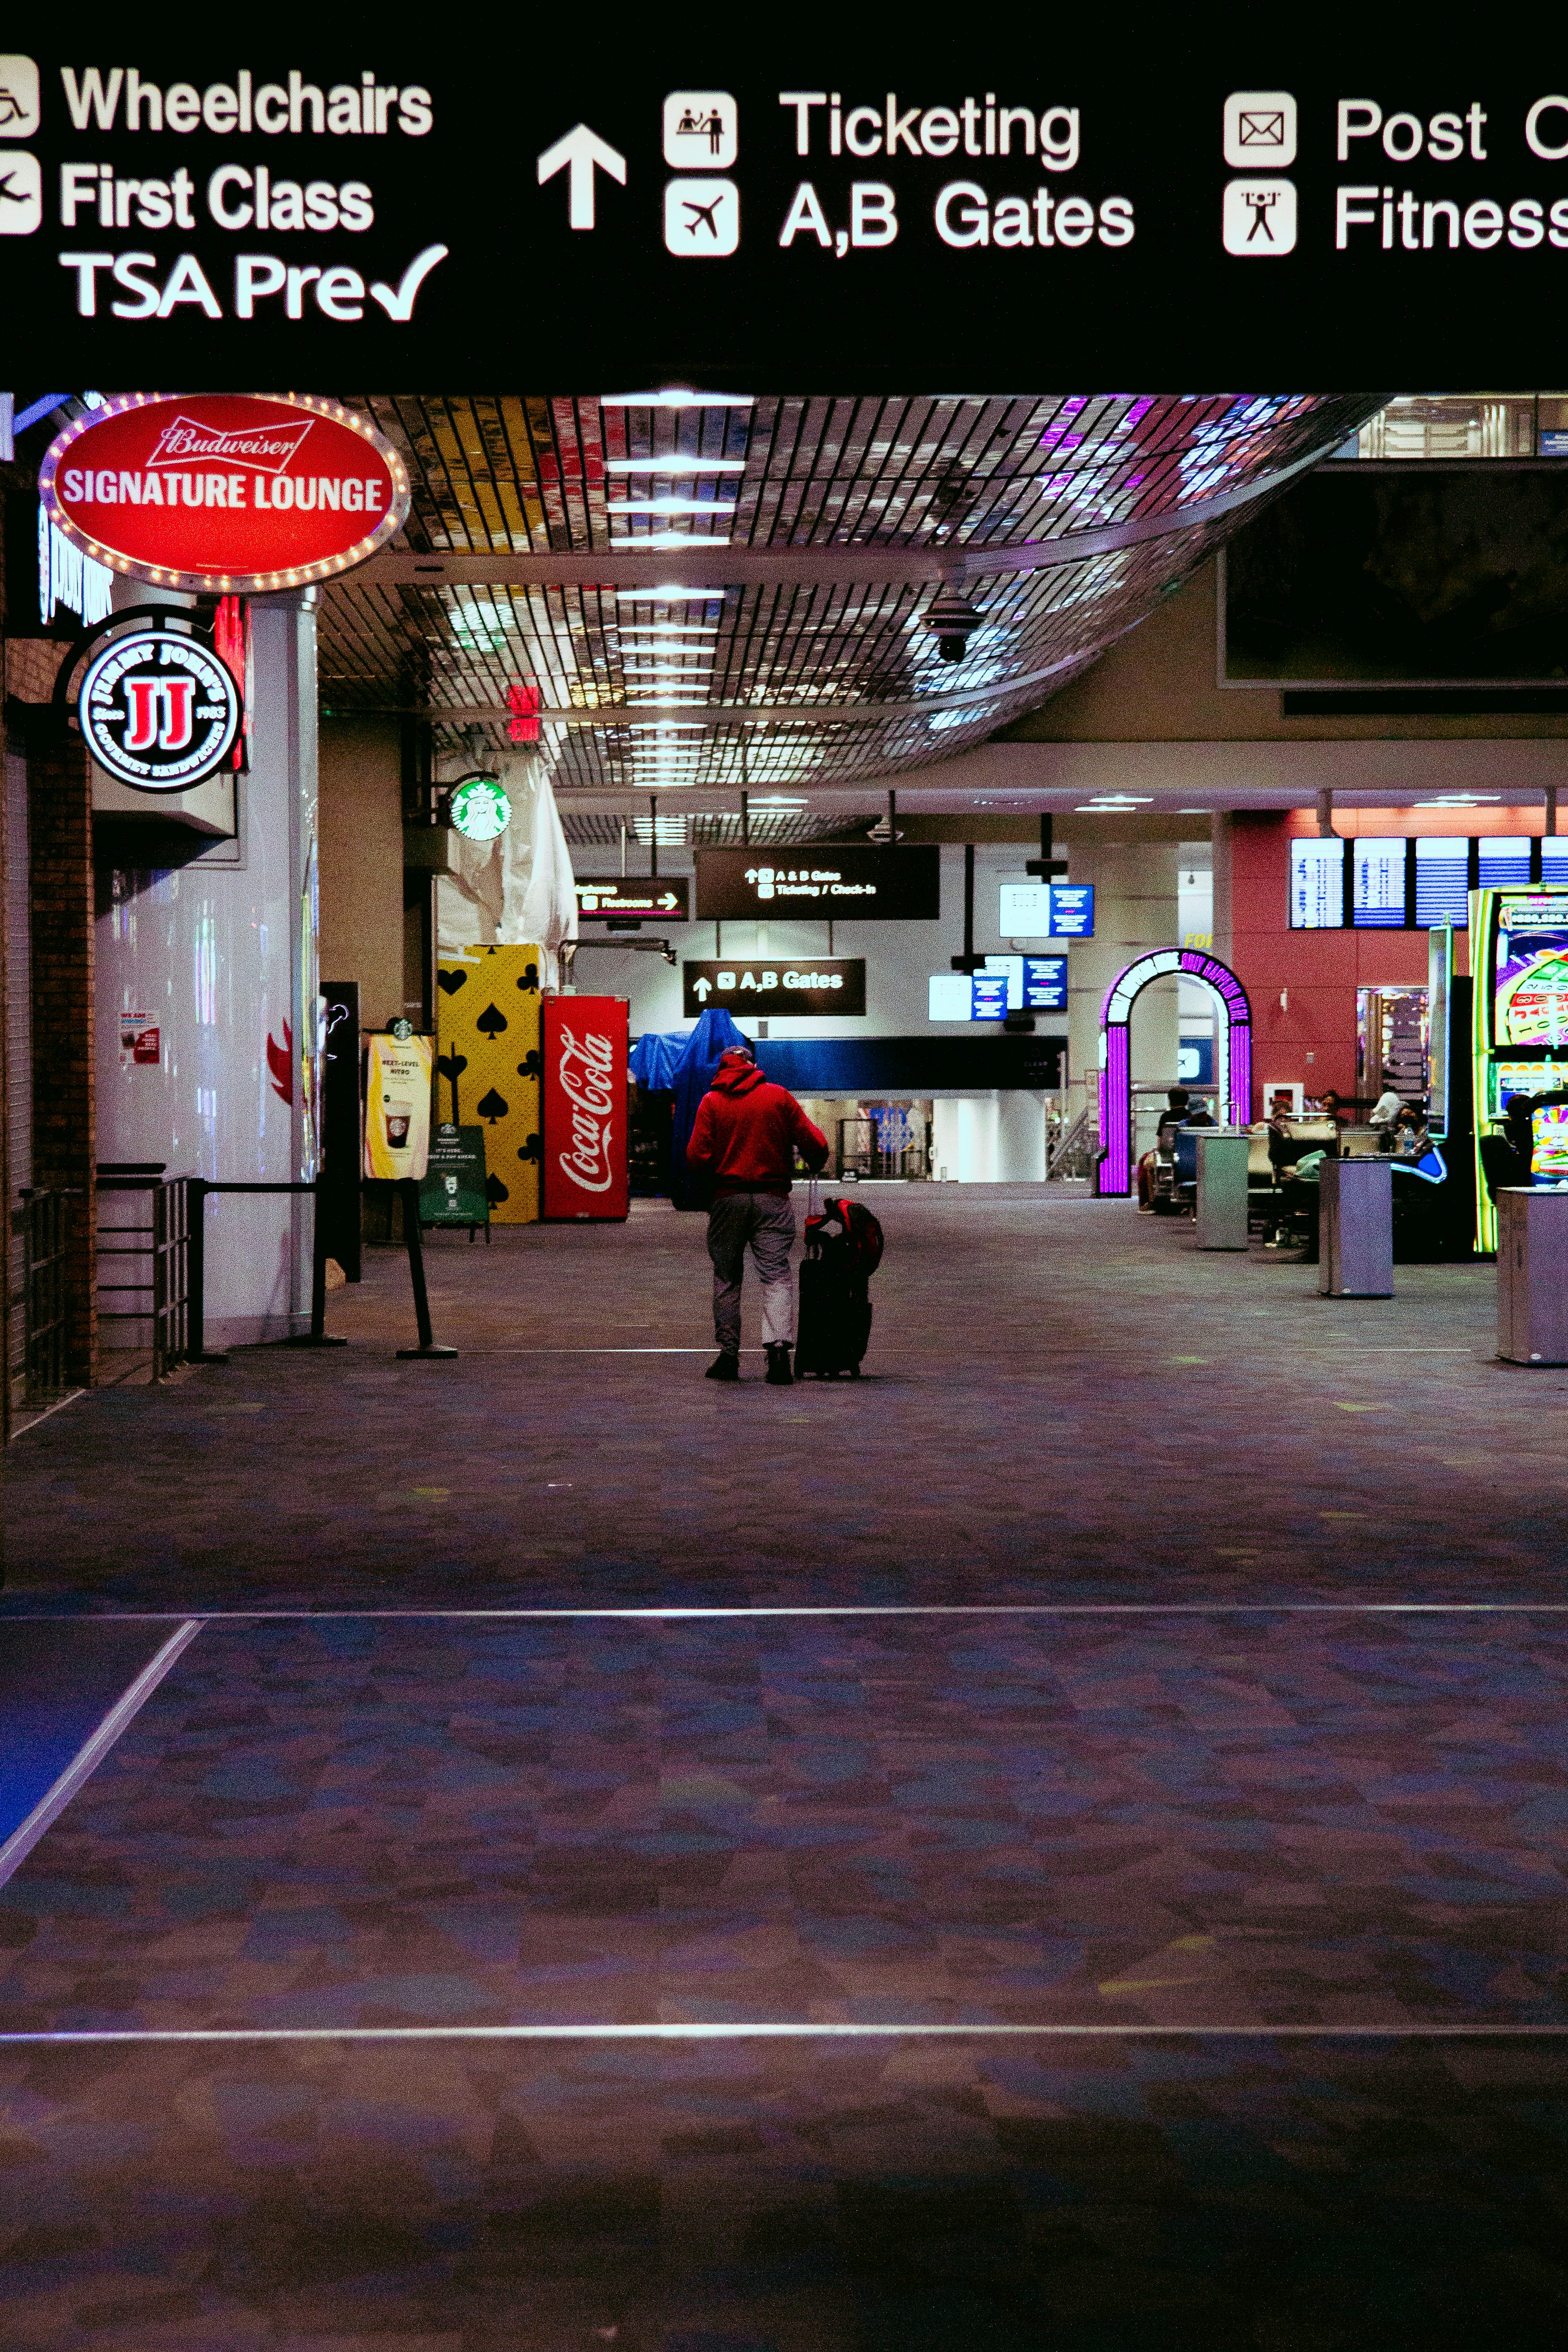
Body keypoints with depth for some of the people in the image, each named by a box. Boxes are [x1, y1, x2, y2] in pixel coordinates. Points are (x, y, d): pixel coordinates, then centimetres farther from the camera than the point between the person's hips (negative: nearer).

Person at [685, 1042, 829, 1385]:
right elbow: (814, 1144, 1)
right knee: (776, 1274, -3)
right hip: (772, 1199, 0)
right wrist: (815, 1163, 23)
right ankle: (779, 1346, -22)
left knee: (726, 1277, 11)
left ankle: (728, 1354, 11)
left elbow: (696, 1156, -4)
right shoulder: (778, 1096, 2)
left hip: (727, 1199, 0)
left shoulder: (711, 1101, 1)